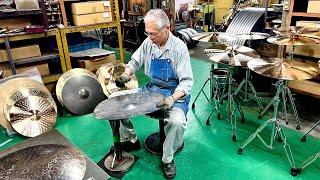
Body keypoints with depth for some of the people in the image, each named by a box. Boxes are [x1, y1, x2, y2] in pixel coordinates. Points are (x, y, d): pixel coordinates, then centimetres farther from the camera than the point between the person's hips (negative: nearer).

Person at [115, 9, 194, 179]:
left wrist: (172, 99, -35)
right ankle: (130, 140, 19)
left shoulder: (179, 48, -19)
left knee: (177, 121, -34)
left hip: (175, 93, -5)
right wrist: (126, 75, -10)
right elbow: (135, 61, 12)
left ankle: (167, 159, -4)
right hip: (151, 89, 6)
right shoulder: (148, 42, -4)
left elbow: (187, 81, -19)